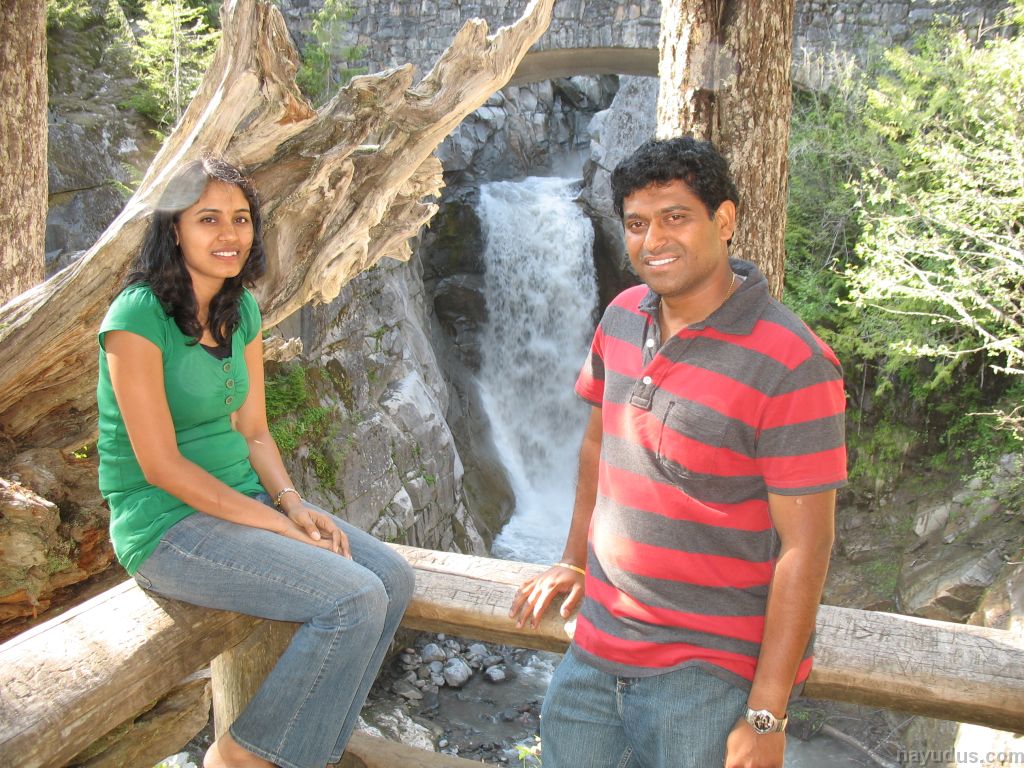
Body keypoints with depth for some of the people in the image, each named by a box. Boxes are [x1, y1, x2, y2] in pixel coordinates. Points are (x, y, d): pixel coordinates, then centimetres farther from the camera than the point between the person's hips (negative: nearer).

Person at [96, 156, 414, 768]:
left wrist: (293, 501, -8)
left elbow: (253, 430, 10)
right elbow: (160, 465, -19)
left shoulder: (241, 310, 7)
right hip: (166, 522, -8)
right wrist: (277, 522, -18)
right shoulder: (138, 317, -17)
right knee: (355, 599, -21)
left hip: (244, 497, 8)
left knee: (394, 579, -4)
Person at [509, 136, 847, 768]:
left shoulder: (790, 365, -19)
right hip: (597, 648, 6)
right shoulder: (624, 317, 2)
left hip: (710, 676, -6)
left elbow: (805, 546, -18)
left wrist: (766, 717, -18)